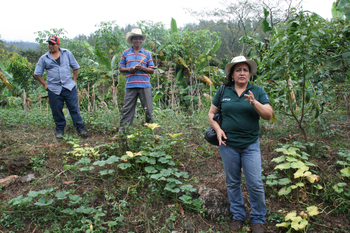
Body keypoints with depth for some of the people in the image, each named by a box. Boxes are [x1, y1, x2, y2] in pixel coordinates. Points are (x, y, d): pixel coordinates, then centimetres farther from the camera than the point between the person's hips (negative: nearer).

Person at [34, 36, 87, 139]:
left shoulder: (67, 53, 7)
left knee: (74, 108, 0)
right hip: (54, 89, 1)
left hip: (69, 87, 0)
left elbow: (75, 67, 14)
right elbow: (37, 73, 13)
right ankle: (60, 130, 21)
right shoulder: (44, 58, 6)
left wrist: (74, 80, 8)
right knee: (57, 111, 6)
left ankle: (81, 128, 9)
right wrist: (45, 85, 5)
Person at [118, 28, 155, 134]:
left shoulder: (147, 53, 12)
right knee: (127, 109, 1)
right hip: (130, 85, 0)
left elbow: (152, 70, 9)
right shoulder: (126, 53, 14)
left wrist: (142, 68, -9)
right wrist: (129, 69, -7)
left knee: (148, 109, 2)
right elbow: (121, 68, 14)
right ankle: (122, 130, 8)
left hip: (145, 85, 0)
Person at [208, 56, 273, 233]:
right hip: (228, 145, 1)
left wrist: (254, 102, -22)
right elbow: (211, 113, 9)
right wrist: (218, 129, -7)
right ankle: (238, 216, 33)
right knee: (232, 183, 14)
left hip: (251, 145, -1)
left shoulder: (257, 91, 1)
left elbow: (269, 115, -6)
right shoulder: (223, 91, 3)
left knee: (255, 184, 1)